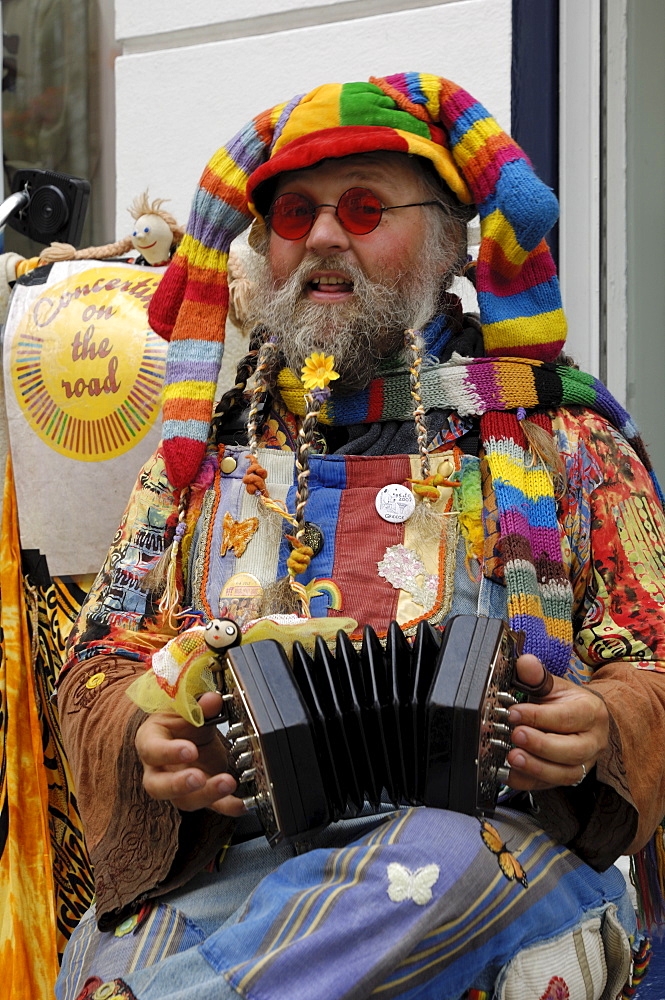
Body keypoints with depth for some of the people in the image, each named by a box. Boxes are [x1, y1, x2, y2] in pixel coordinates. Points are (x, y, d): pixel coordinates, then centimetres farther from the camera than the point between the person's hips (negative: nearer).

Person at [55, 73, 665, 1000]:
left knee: (445, 864, -37)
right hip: (220, 855, 0)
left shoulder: (560, 434, 14)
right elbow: (106, 663, 16)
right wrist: (146, 741, -7)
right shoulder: (209, 445, 20)